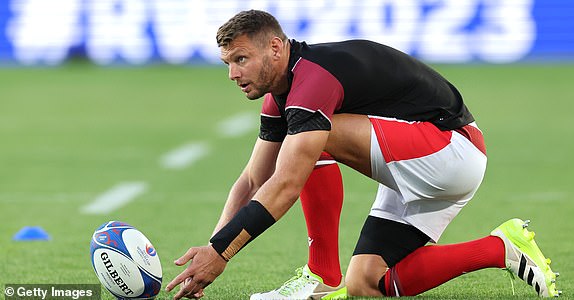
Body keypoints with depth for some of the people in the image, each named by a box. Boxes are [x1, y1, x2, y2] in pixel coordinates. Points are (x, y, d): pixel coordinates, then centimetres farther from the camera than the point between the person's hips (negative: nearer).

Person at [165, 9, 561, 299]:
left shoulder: (314, 78, -26)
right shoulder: (281, 96, 7)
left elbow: (285, 187, -34)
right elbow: (252, 183, 11)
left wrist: (220, 251, -35)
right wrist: (211, 253, -3)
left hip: (452, 148, -11)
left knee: (321, 137, -26)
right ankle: (502, 249, 9)